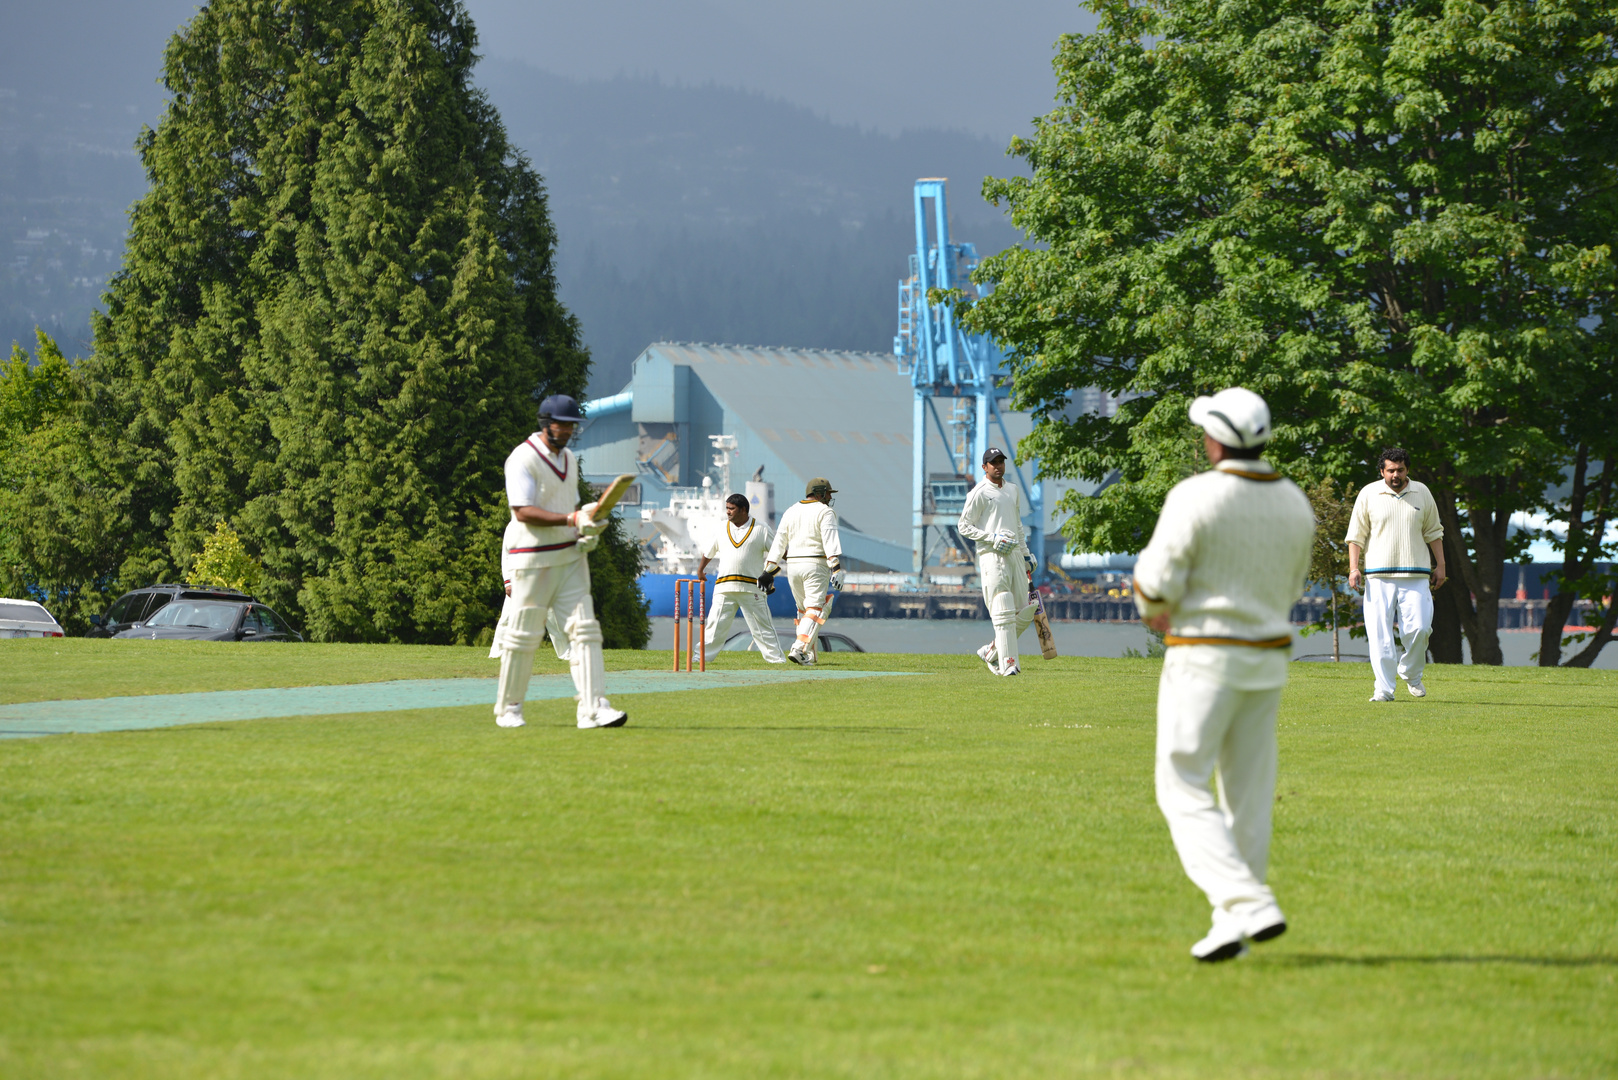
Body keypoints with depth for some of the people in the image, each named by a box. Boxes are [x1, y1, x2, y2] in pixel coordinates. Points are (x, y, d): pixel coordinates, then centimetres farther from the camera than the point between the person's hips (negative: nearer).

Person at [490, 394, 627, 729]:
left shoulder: (569, 459, 16)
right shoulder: (523, 459, -11)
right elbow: (523, 512, -20)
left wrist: (587, 530, 4)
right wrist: (572, 519, -28)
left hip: (570, 555, 7)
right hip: (533, 559, -7)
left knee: (584, 627, -5)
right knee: (523, 635, 0)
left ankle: (593, 708, -12)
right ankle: (508, 708, 15)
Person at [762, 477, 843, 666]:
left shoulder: (791, 511, 13)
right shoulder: (824, 512, -5)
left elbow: (779, 542, 10)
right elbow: (830, 541, -18)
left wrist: (769, 571, 9)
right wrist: (836, 569, -26)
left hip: (793, 566, 6)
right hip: (816, 566, -6)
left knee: (804, 609, 18)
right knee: (815, 610, -8)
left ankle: (809, 654, 16)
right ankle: (798, 649, -25)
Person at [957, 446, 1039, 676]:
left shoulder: (1014, 491, 20)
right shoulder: (979, 493, -2)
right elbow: (964, 526, -5)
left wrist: (1026, 554, 24)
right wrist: (993, 538, -15)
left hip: (1014, 555, 7)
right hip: (992, 556, -7)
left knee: (1025, 611, 4)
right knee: (1003, 612, -13)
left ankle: (991, 652, 19)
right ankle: (1008, 663, -13)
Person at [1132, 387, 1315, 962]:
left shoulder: (1196, 497, -16)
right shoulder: (1295, 504, 5)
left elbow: (1158, 582, -17)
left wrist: (1151, 604, 8)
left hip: (1204, 659, -6)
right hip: (1268, 658, 6)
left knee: (1184, 792, -1)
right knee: (1249, 795, 12)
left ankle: (1248, 905, -18)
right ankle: (1233, 927, 16)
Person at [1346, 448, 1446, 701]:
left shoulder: (1421, 493, 10)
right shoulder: (1368, 494, 4)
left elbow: (1433, 532, 18)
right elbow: (1356, 535, 6)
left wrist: (1440, 565, 13)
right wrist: (1354, 568, -3)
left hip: (1416, 574, 1)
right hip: (1379, 575, -1)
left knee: (1419, 628, -9)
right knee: (1380, 633, -8)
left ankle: (1411, 674, 17)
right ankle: (1383, 688, -5)